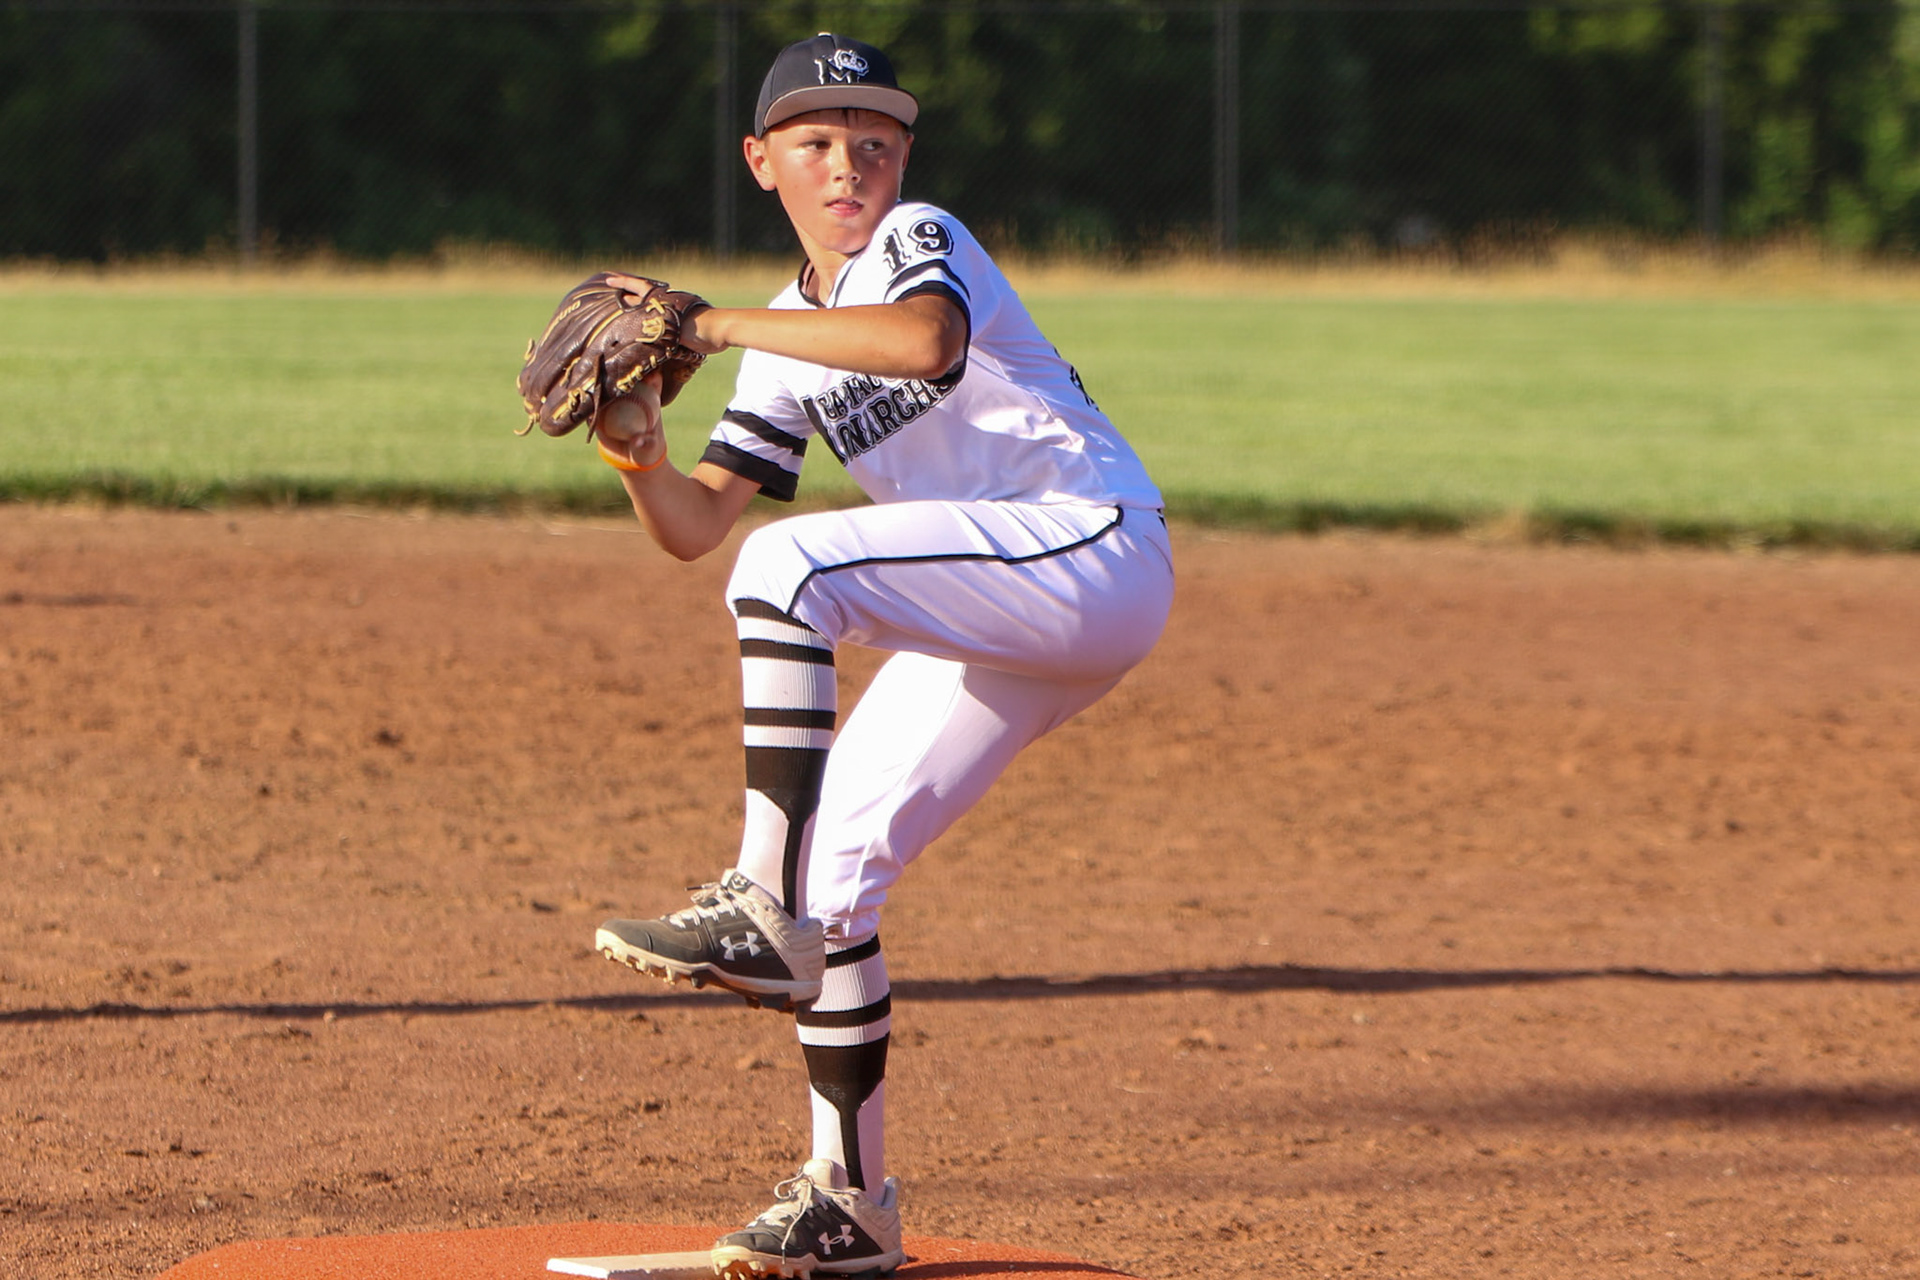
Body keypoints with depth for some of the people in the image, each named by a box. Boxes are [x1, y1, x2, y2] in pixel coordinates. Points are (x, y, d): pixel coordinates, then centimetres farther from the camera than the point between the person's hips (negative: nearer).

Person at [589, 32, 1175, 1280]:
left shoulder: (920, 240, -5)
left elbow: (928, 341, -30)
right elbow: (693, 527, 14)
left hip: (1095, 546, -8)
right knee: (833, 867, 1)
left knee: (787, 564, -27)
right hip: (996, 631, 8)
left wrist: (720, 323, -26)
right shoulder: (790, 356, 18)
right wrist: (642, 458, -9)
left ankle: (769, 910, -30)